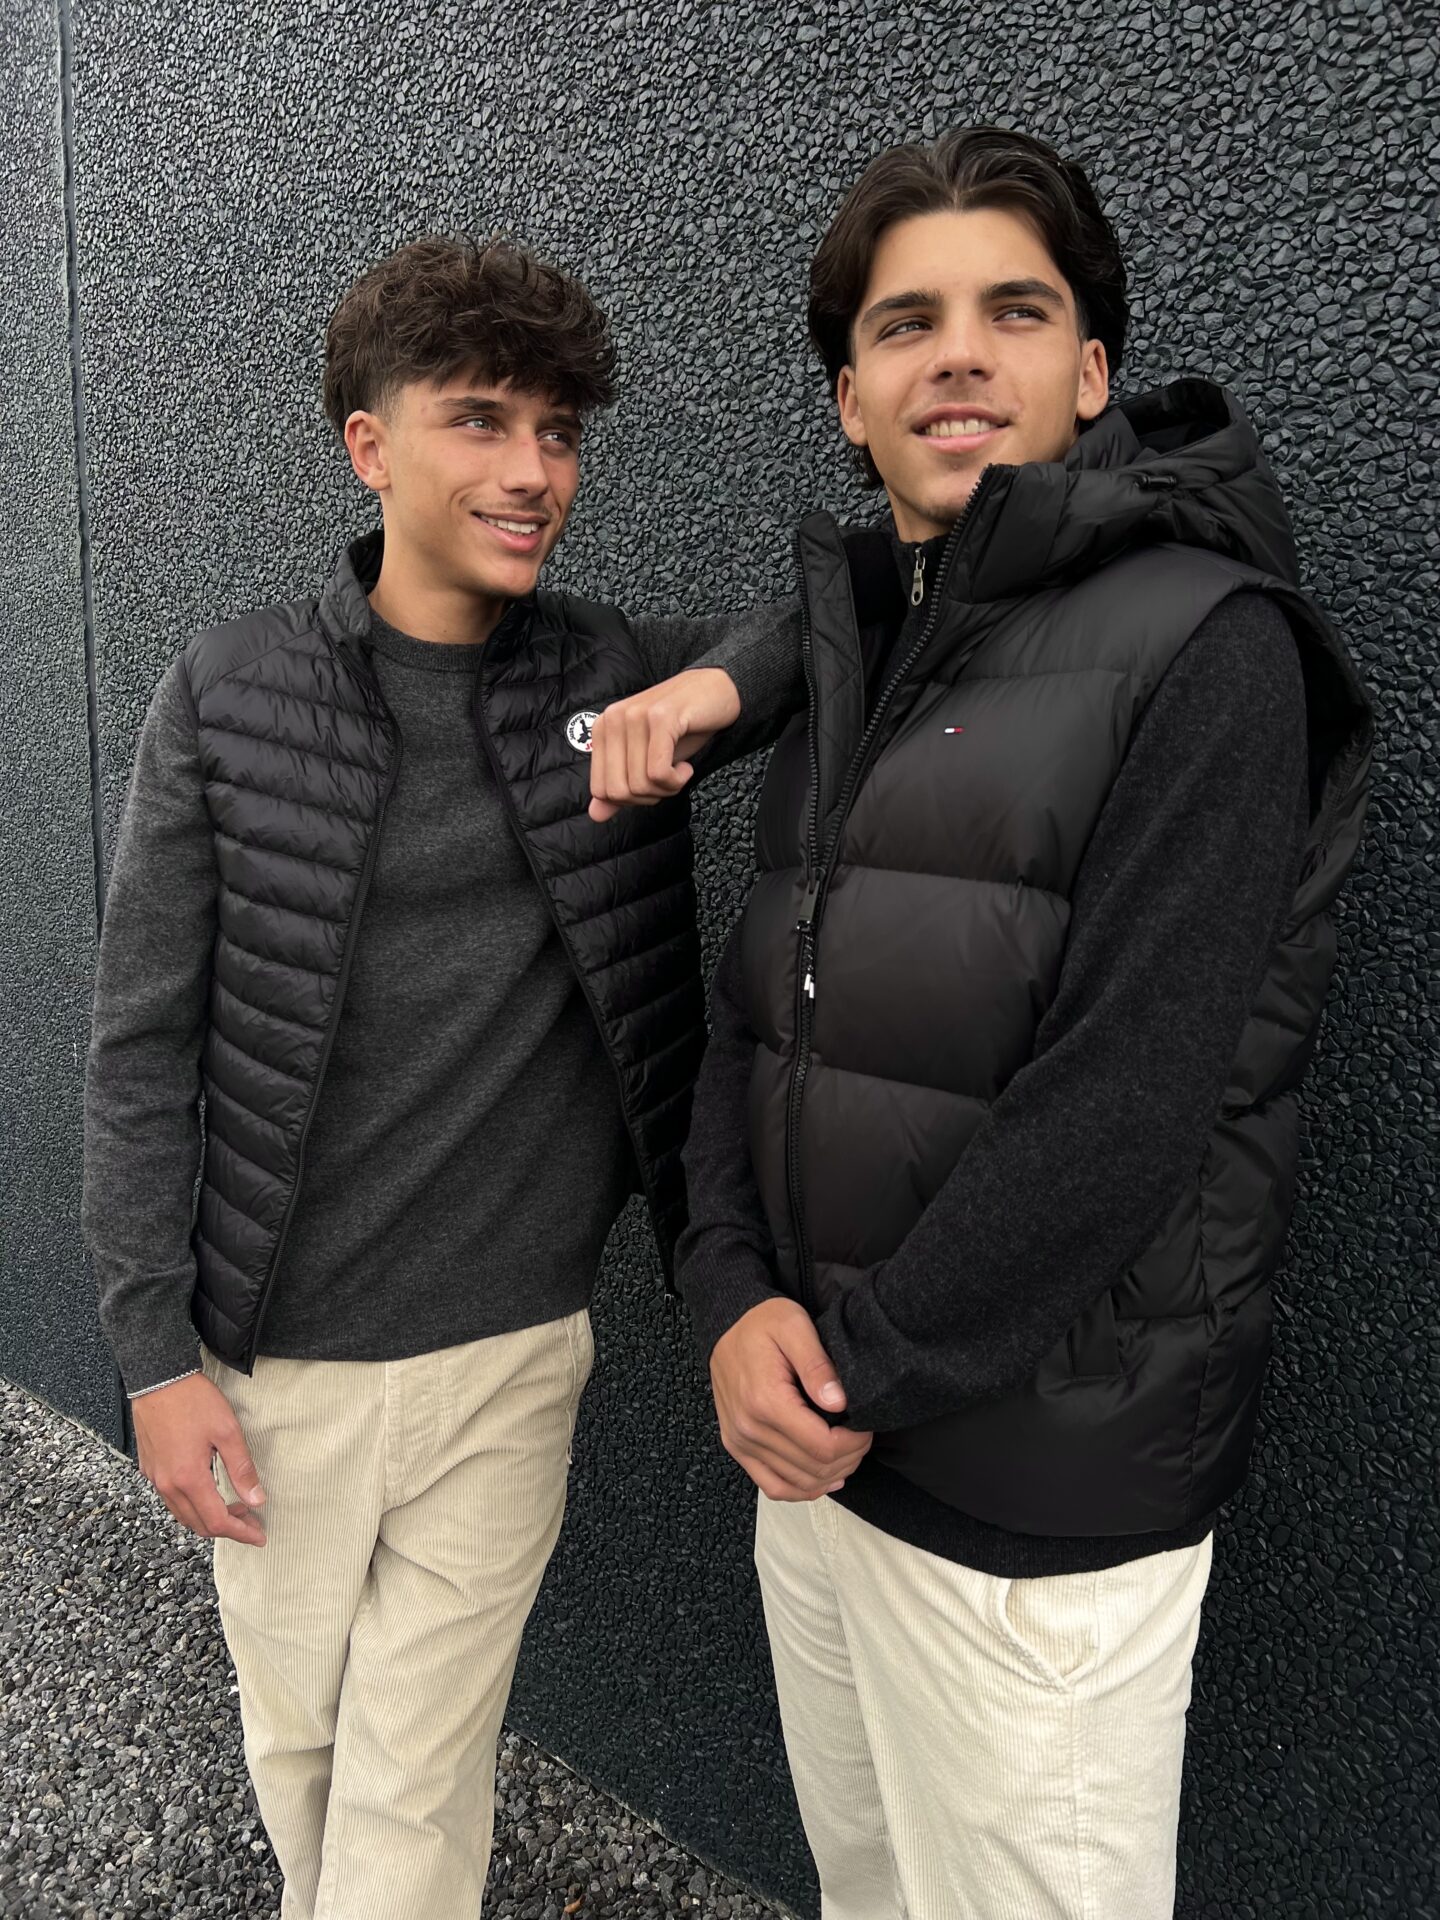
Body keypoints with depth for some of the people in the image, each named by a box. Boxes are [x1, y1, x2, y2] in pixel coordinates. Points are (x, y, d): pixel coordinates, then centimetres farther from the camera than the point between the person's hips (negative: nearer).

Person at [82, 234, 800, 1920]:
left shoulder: (616, 680, -2)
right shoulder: (230, 699, -7)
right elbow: (145, 1045, -5)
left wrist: (727, 679, -19)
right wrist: (157, 1350, -7)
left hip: (512, 1353, 0)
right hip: (279, 1349, 1)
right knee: (294, 1737, 23)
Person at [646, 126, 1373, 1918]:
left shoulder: (1204, 642, -14)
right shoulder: (851, 660, 9)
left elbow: (1127, 1096, -21)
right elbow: (751, 1012, 6)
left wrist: (865, 1373, -14)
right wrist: (735, 1297, -8)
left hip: (1043, 1495, -6)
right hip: (815, 1441, 7)